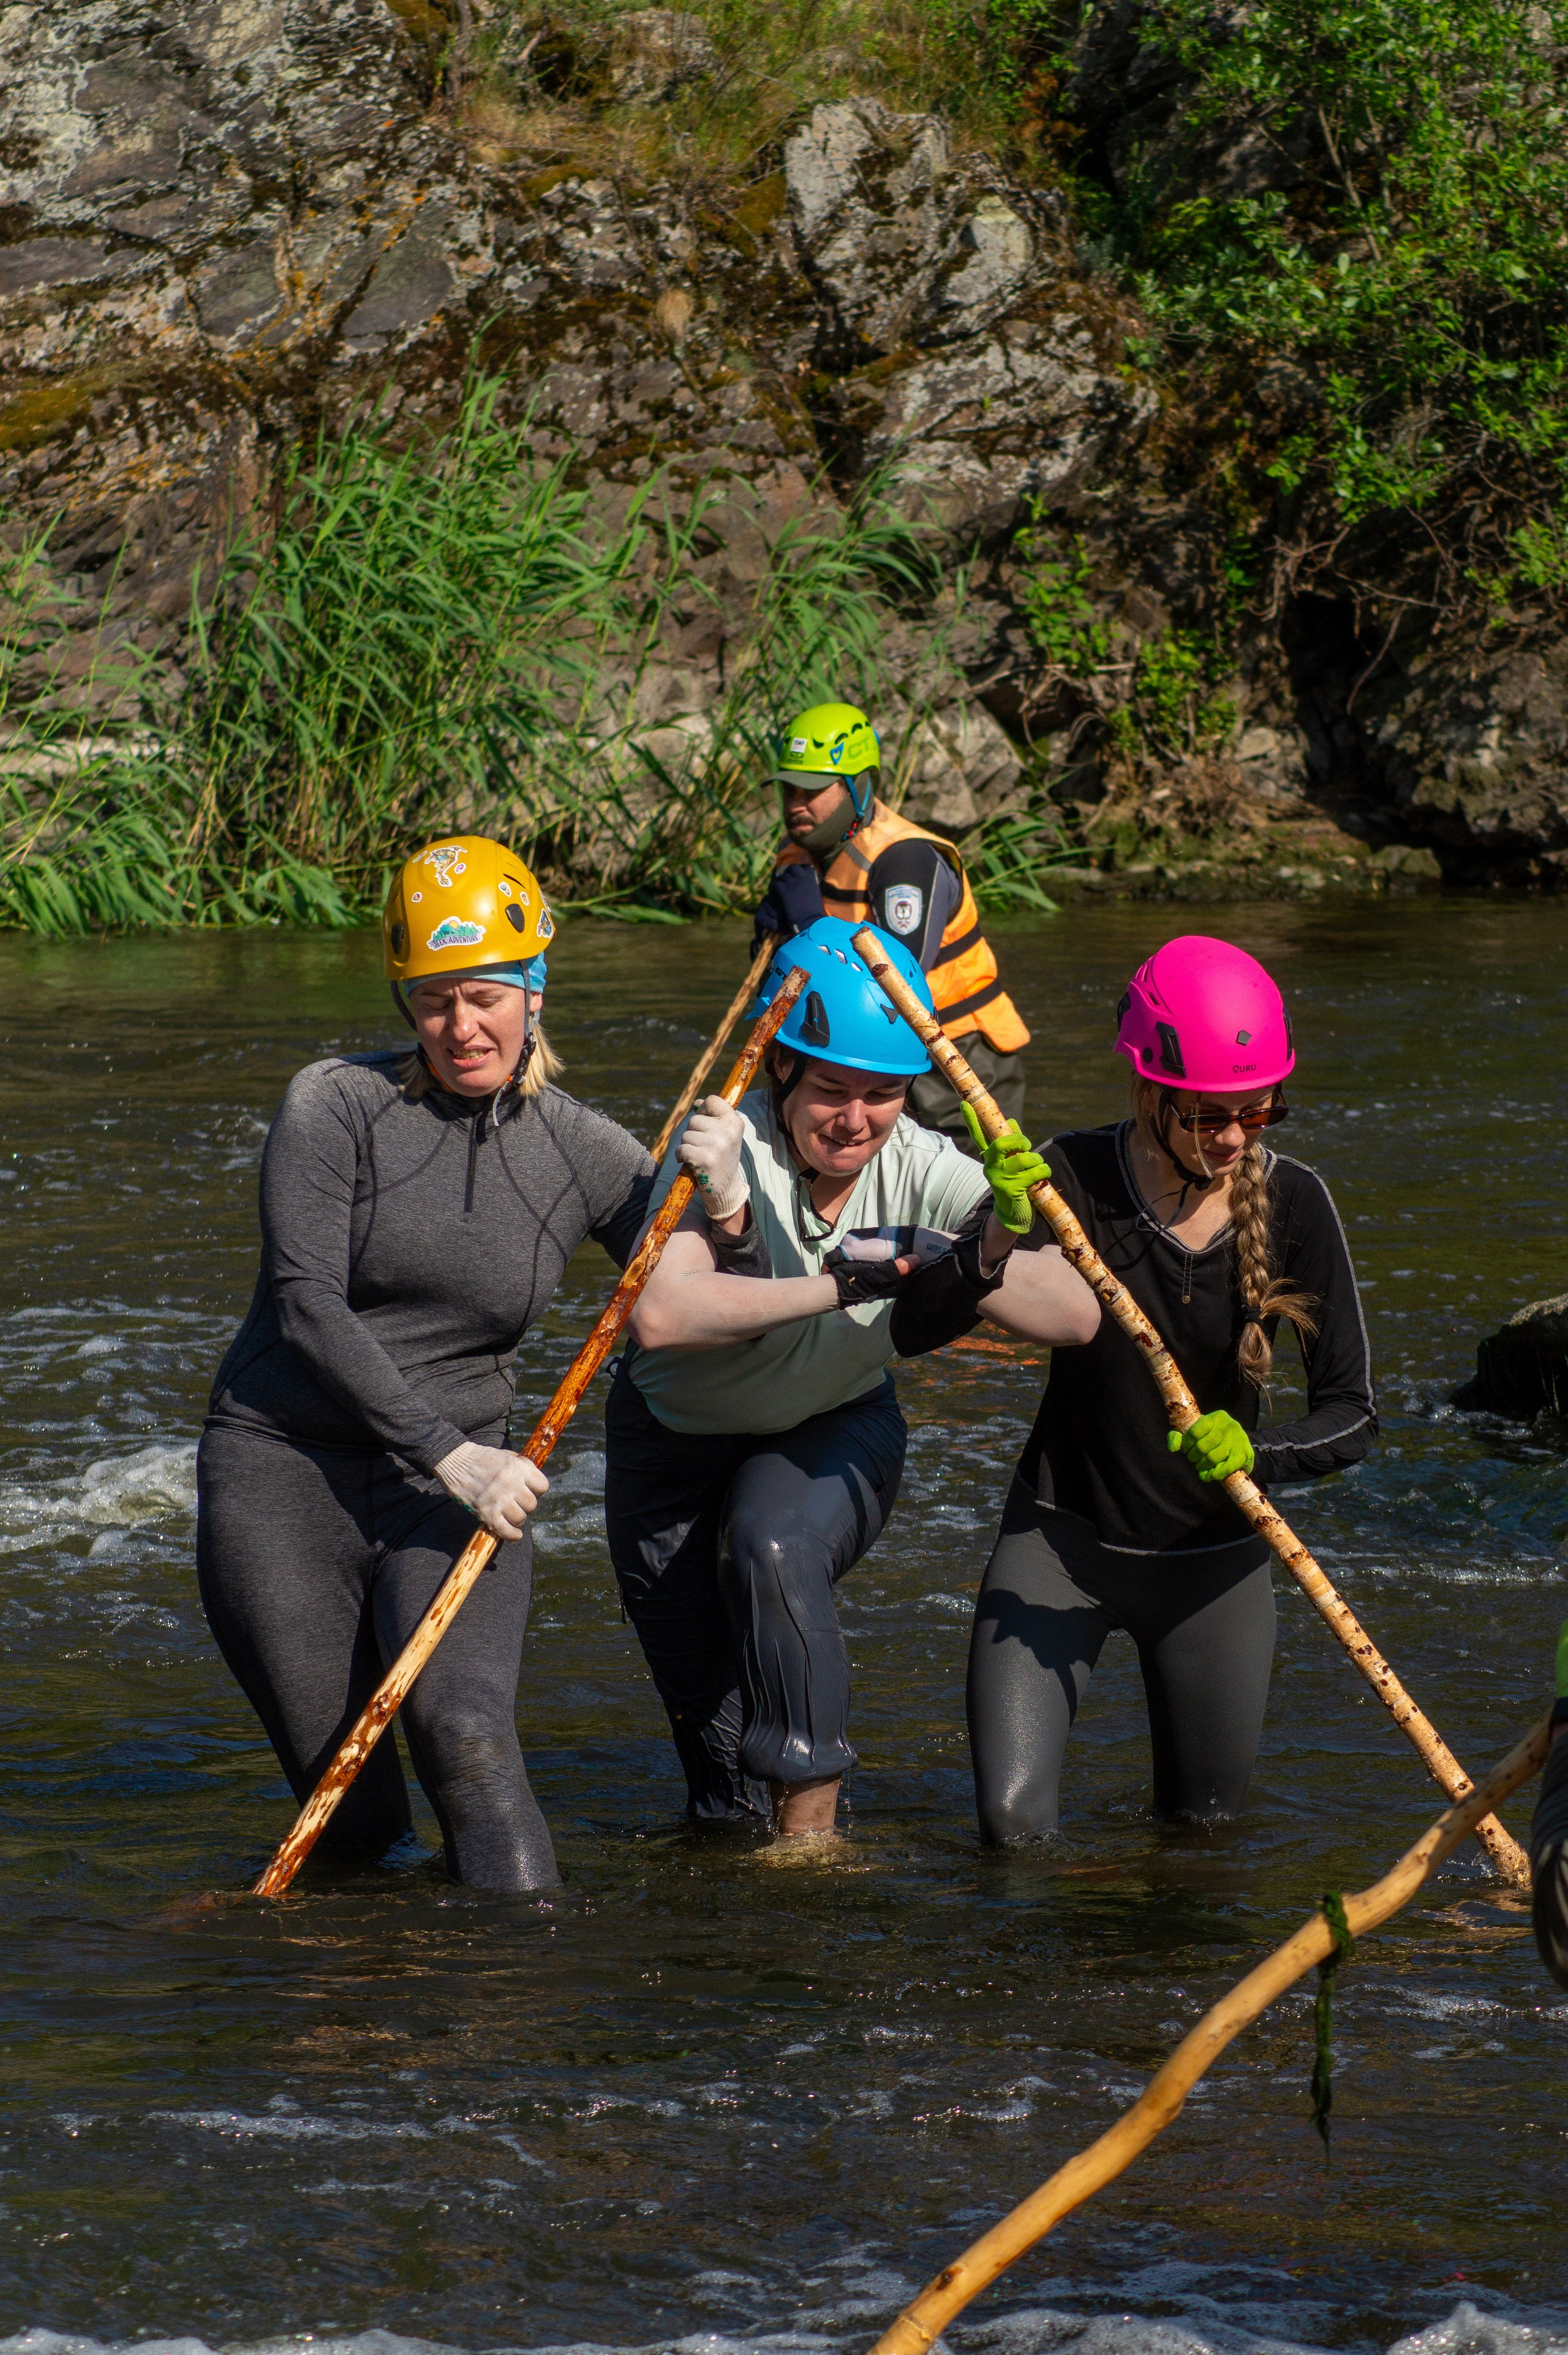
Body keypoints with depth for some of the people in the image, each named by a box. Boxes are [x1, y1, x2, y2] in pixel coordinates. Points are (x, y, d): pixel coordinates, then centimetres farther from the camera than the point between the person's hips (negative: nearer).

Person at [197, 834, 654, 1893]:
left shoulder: (584, 1153, 3)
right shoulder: (335, 1106, -6)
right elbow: (308, 1309, -13)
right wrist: (445, 1454, -20)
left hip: (454, 1480, 1)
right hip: (283, 1471, -1)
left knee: (466, 1735, -25)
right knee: (356, 1826, 0)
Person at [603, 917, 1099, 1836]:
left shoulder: (922, 1168, -22)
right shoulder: (727, 1146, -29)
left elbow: (1078, 1315, -30)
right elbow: (660, 1314, -47)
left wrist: (986, 1266, -50)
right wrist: (840, 1285, -49)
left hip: (837, 1430, 0)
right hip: (678, 1440, 0)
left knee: (777, 1546, -31)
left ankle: (812, 1826, -21)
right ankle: (741, 1826, 40)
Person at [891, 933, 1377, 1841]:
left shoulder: (1292, 1203, -13)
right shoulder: (1071, 1180, -17)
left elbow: (1353, 1416, -12)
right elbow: (909, 1330, -23)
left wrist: (1255, 1452, -32)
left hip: (1214, 1558, 2)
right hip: (1064, 1538, -2)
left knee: (1206, 1822, 11)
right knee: (1014, 1825, -12)